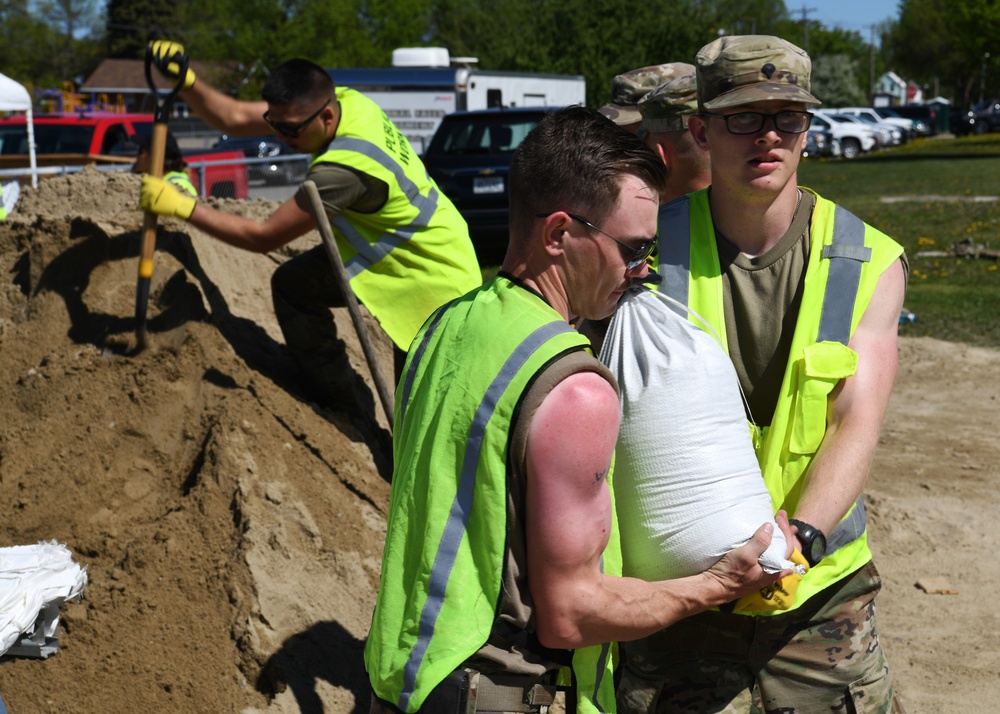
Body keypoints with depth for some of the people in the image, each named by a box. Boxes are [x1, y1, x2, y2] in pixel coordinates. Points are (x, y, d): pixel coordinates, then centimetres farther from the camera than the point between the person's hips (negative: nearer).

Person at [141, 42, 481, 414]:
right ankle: (345, 404, 13)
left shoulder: (344, 169, -35)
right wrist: (185, 80, -17)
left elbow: (264, 237, -25)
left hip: (434, 278, -9)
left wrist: (182, 207, -23)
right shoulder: (338, 100, -9)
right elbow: (235, 118, -2)